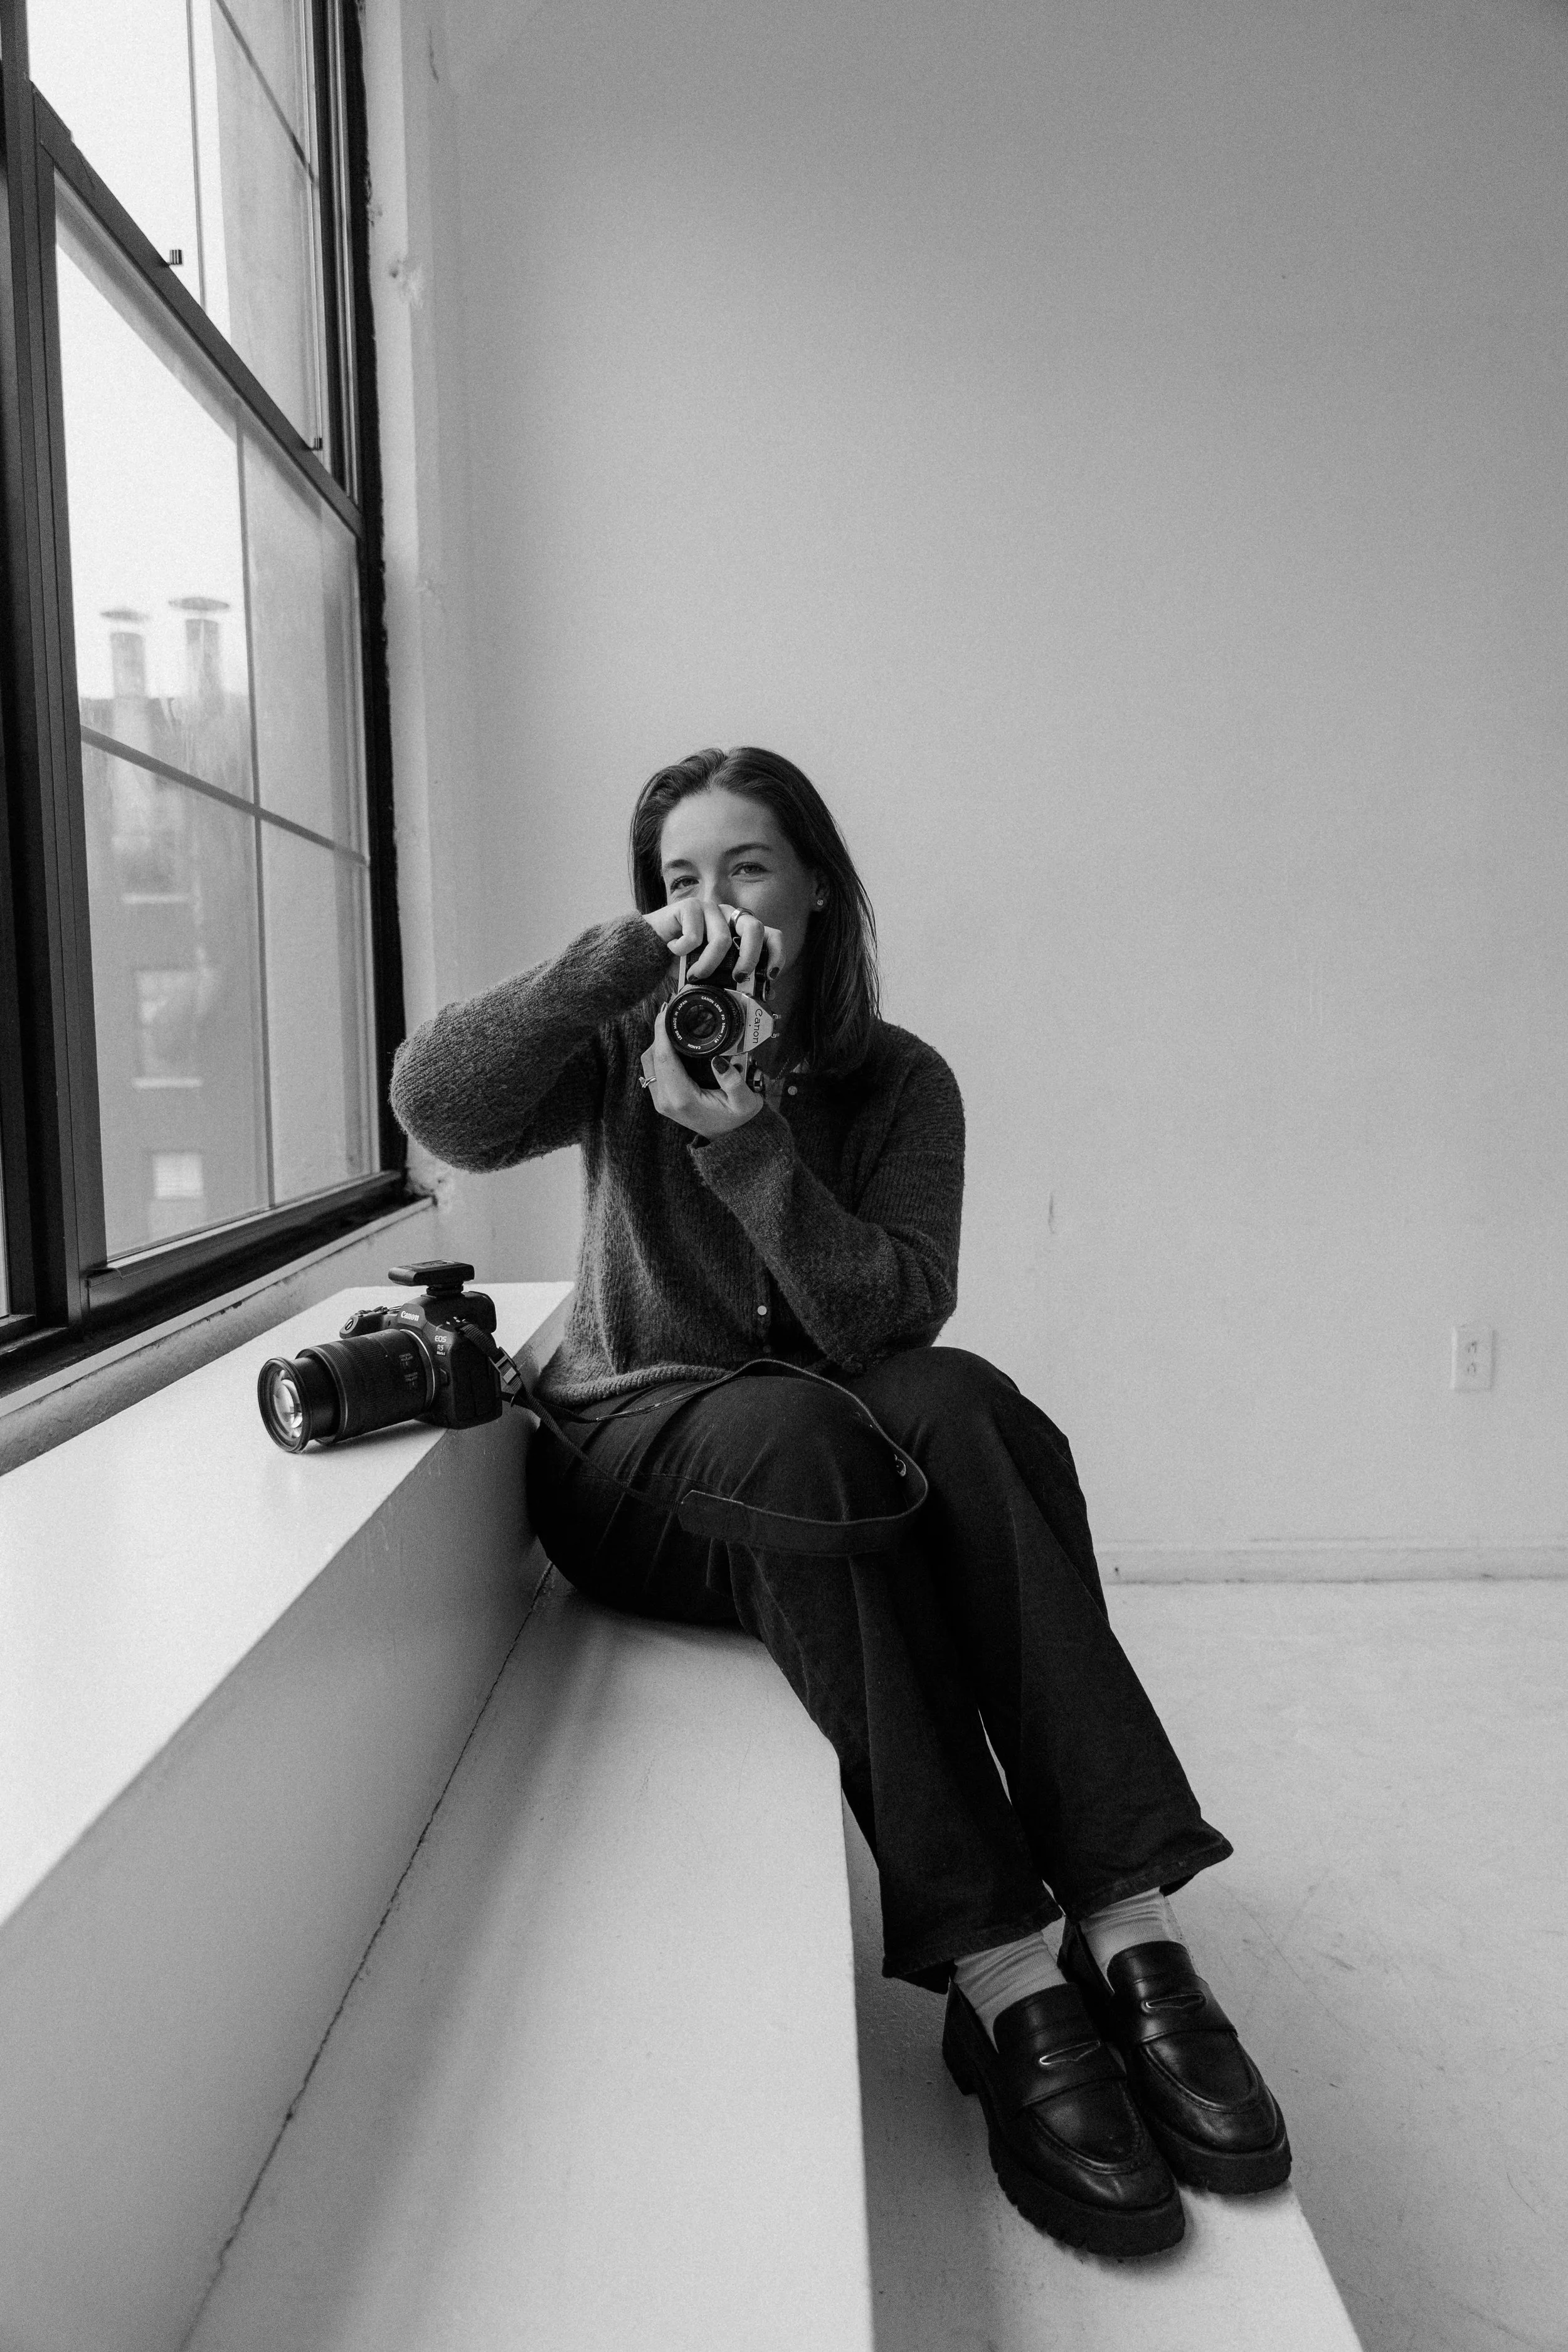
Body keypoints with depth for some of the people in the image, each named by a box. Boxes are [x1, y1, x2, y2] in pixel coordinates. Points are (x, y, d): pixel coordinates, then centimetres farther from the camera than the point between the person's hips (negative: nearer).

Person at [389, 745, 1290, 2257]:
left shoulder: (899, 1083, 1)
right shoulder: (624, 1051, 2)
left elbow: (893, 1317, -14)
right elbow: (436, 1108, -18)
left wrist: (749, 1149, -26)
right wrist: (629, 957, -26)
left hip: (825, 1445, 1)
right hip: (633, 1462, -1)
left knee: (957, 1403, -33)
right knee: (797, 1429, -36)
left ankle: (1126, 1927, -35)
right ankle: (1003, 1982, -37)